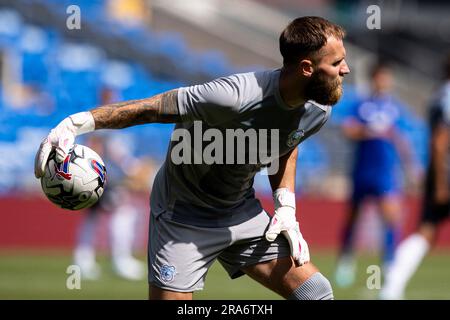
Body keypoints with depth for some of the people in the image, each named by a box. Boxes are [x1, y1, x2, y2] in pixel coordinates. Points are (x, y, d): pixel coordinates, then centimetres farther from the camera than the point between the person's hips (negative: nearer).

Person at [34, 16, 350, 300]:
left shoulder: (317, 112, -12)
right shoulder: (236, 97, -35)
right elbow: (149, 108, -27)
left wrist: (286, 207, 3)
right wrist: (75, 123, -30)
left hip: (243, 213, 6)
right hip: (184, 216, -6)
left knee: (316, 291, -4)